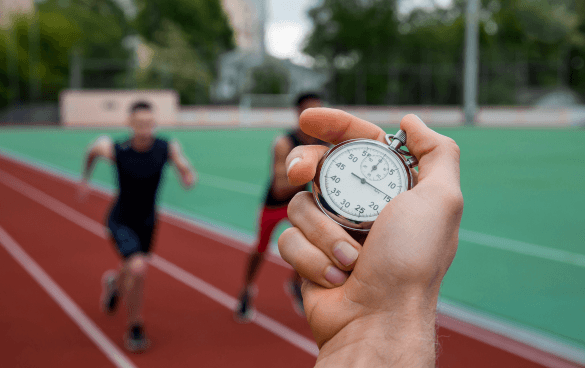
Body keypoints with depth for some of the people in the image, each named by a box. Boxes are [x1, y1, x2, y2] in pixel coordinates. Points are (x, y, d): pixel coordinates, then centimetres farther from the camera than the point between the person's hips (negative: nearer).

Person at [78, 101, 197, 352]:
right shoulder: (115, 150, -24)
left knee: (134, 272, 23)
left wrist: (188, 177, -33)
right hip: (121, 221, -4)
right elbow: (93, 150, 0)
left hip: (147, 223, 4)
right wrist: (85, 179, 12)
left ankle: (115, 284, 64)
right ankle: (135, 329, -2)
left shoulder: (167, 148, -19)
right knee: (138, 268, -26)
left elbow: (188, 177, -9)